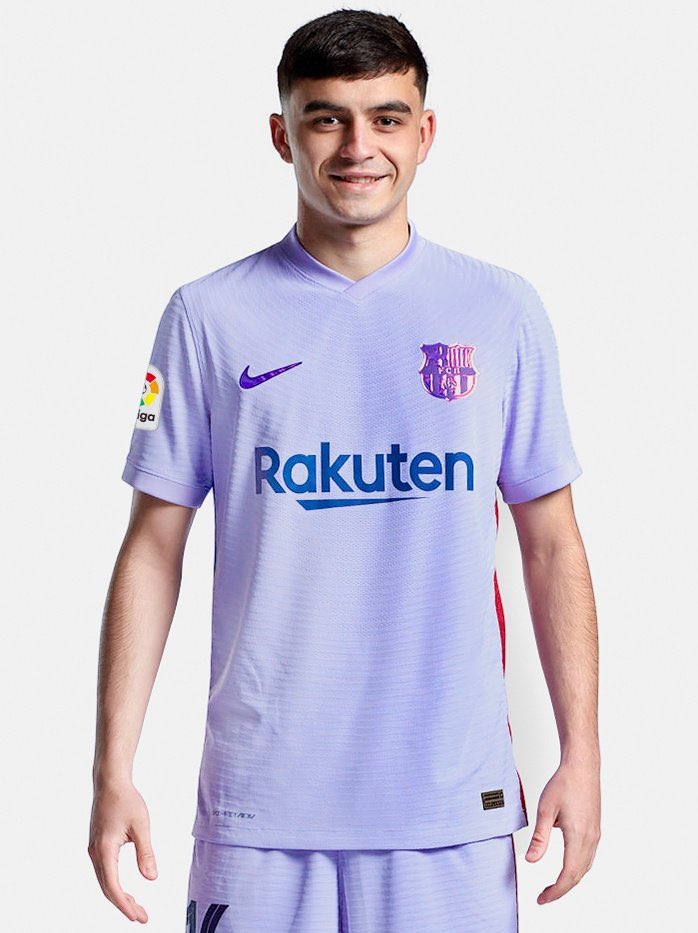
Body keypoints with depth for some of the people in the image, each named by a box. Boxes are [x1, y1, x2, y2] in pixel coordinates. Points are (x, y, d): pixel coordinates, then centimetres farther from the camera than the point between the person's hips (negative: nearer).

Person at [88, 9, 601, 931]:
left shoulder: (503, 311, 4)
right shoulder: (210, 317, 1)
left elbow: (552, 544, 7)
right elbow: (153, 549, 3)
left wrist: (581, 757, 3)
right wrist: (114, 773, -2)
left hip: (453, 801, 1)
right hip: (260, 802, 0)